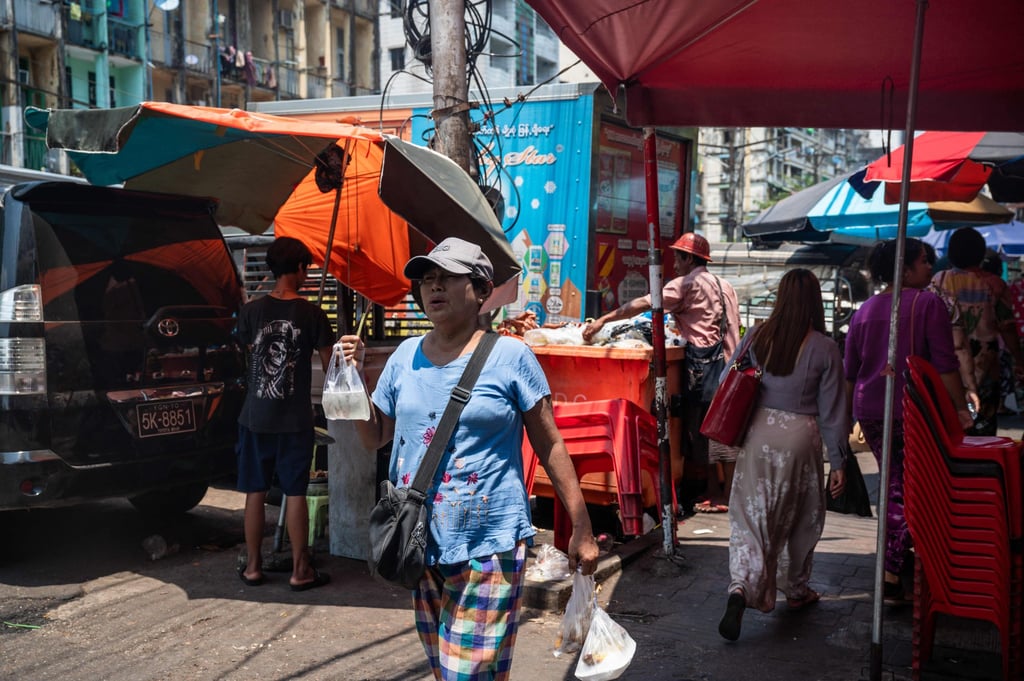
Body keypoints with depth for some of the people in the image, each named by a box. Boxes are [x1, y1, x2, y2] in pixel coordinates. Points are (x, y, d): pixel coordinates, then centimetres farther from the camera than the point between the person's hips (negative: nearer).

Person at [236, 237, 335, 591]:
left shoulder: (251, 311, -2)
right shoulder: (312, 314, -8)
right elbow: (330, 366, -3)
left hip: (255, 417, 2)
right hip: (295, 419, -2)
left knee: (255, 492, 10)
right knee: (295, 493, 4)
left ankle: (253, 566, 19)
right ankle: (300, 570, 10)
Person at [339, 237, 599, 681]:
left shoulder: (509, 356, -9)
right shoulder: (405, 356, 5)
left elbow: (550, 446, -5)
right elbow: (374, 438, 12)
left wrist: (581, 528, -5)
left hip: (488, 545, -5)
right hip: (418, 543, 5)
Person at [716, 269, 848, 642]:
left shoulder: (755, 337, -2)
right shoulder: (824, 349, -8)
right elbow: (832, 411, -5)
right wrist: (838, 462, 2)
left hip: (757, 434, 2)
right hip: (800, 439, -1)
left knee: (749, 517, 5)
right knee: (801, 520, 18)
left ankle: (741, 587, -15)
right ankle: (797, 590, 34)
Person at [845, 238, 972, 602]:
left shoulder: (866, 309, 9)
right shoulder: (928, 303, -8)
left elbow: (849, 371, 14)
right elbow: (945, 364, -12)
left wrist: (849, 413, 23)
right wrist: (961, 407, -6)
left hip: (870, 411, 6)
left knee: (893, 486, 18)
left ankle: (896, 558, 25)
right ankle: (892, 573, -1)